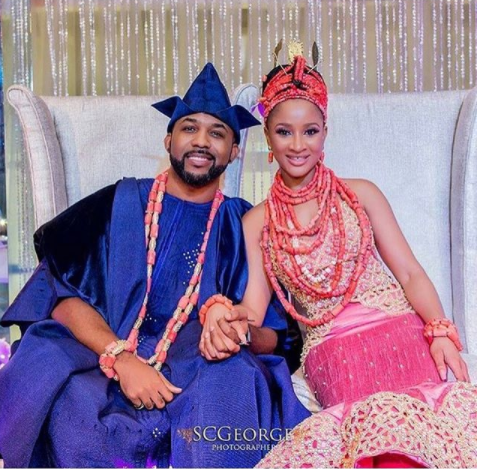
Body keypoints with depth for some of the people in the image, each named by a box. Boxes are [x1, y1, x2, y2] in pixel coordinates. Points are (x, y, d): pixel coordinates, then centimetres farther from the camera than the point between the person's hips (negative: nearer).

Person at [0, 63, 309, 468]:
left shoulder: (241, 225, 13)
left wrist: (241, 333, -18)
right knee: (76, 415, -34)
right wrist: (121, 359, -20)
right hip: (101, 364, 0)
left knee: (236, 381, -34)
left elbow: (271, 336, 8)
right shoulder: (119, 204, 11)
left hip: (201, 374, 0)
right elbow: (63, 296, -2)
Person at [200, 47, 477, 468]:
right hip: (332, 351, -1)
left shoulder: (361, 194, 15)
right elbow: (253, 310, 7)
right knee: (381, 417, -34)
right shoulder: (257, 222, 15)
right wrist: (220, 309, -17)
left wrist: (441, 331, -9)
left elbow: (410, 274, 9)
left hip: (401, 334, 1)